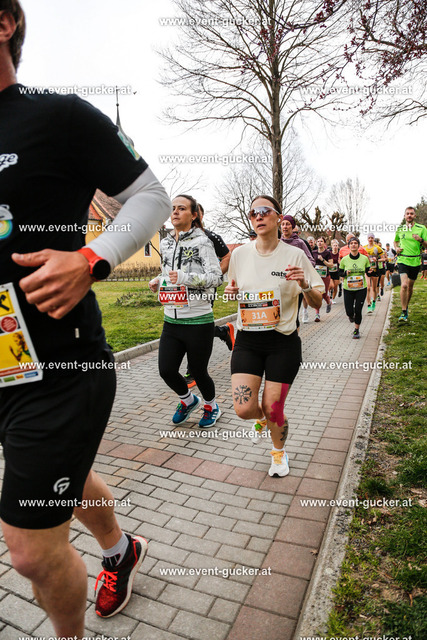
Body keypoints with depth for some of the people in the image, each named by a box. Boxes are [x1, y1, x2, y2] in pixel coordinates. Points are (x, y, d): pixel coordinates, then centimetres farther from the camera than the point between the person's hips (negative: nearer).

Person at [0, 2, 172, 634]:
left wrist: (90, 260, -20)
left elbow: (151, 196, -5)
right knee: (66, 477, 28)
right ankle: (120, 550, 59)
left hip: (61, 371, -7)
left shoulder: (59, 115, -8)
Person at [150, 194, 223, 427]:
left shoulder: (201, 241, -8)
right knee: (166, 370, 1)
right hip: (171, 320, 6)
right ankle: (188, 400, 33)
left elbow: (216, 277, -15)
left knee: (198, 371, 5)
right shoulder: (165, 244, 12)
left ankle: (211, 406, 37)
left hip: (198, 321, -5)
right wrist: (158, 281, 4)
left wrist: (185, 277, -28)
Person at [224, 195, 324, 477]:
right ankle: (262, 417, 32)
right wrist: (231, 292, -5)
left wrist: (304, 285, -22)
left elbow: (317, 302, -1)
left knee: (273, 411, 3)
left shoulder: (294, 255, -5)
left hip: (283, 342, -2)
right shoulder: (239, 254, 3)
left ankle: (279, 451, 38)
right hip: (247, 340, 2)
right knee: (244, 408, -9)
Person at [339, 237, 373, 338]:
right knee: (349, 311, -1)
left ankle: (356, 330, 18)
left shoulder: (364, 258, -2)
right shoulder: (344, 260, -3)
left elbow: (368, 271, 8)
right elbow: (340, 272, 5)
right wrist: (345, 273, -16)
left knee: (358, 310, -2)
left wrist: (370, 271, -15)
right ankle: (351, 315, 39)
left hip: (361, 288, 0)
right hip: (348, 289, 0)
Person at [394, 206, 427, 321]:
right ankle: (404, 312, -12)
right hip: (403, 260, -1)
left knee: (410, 286, 12)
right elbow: (395, 241, 25)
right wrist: (396, 248, 4)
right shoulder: (399, 229, 7)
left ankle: (406, 306, 34)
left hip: (415, 261, 1)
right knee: (404, 285, -17)